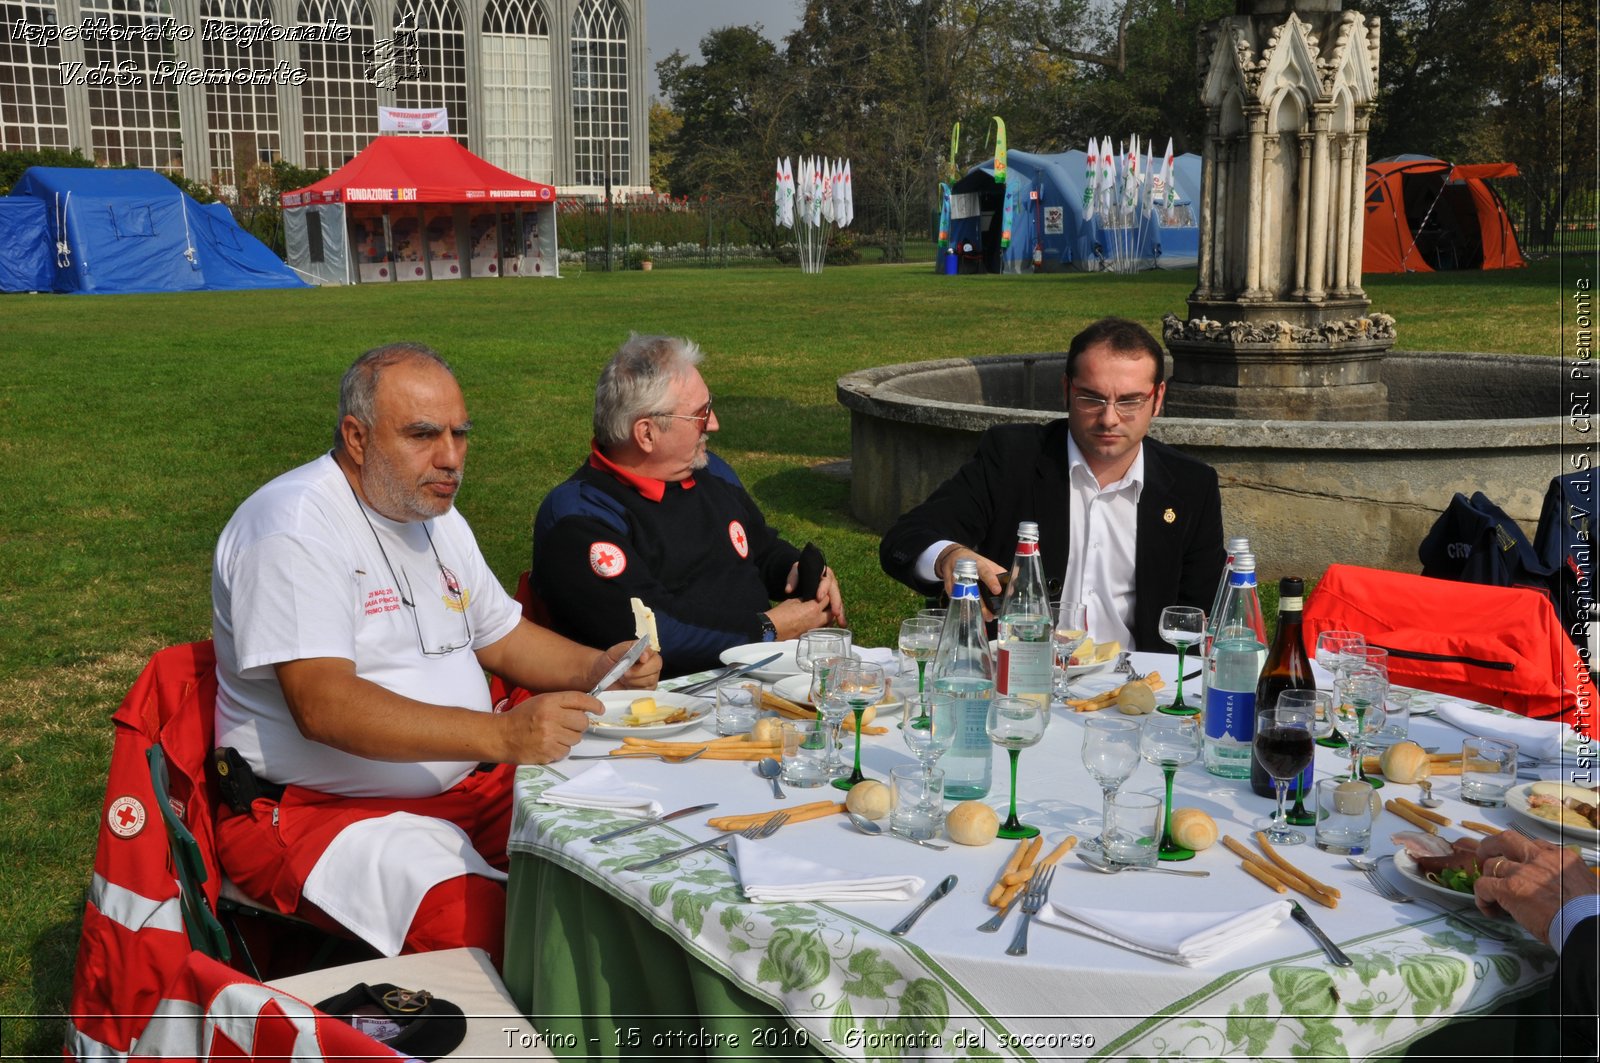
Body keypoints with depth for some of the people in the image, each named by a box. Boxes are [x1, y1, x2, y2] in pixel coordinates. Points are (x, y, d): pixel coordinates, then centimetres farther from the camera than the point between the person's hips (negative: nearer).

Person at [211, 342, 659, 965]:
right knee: (487, 925, -32)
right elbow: (321, 707, -27)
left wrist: (596, 669, 3)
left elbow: (501, 635, 24)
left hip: (462, 788, 8)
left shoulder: (436, 517, 14)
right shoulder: (295, 527, -15)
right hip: (318, 809, -8)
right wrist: (502, 735, -36)